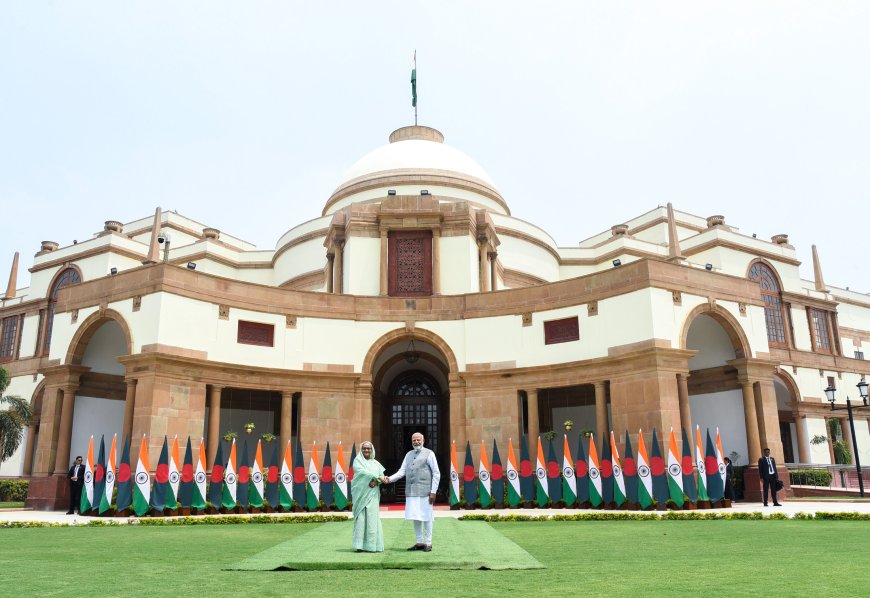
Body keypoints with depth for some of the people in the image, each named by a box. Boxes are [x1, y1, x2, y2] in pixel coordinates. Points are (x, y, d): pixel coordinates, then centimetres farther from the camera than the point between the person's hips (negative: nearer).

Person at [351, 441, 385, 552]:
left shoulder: (375, 463, 18)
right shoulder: (357, 461, 5)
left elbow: (382, 475, 9)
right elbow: (362, 472, -12)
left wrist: (376, 481, -12)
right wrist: (377, 476, -17)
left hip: (372, 494, 4)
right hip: (361, 493, -4)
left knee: (372, 518, -2)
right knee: (361, 517, -8)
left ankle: (371, 544, 1)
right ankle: (360, 545, -6)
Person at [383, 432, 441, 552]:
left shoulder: (429, 454, 1)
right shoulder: (409, 454, 15)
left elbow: (436, 474, -1)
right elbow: (402, 471, 10)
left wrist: (433, 492, -8)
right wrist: (390, 479, -6)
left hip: (424, 491, -5)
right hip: (411, 492, 5)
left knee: (426, 517, -1)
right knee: (415, 517, 7)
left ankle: (428, 543, 10)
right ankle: (420, 542, 18)